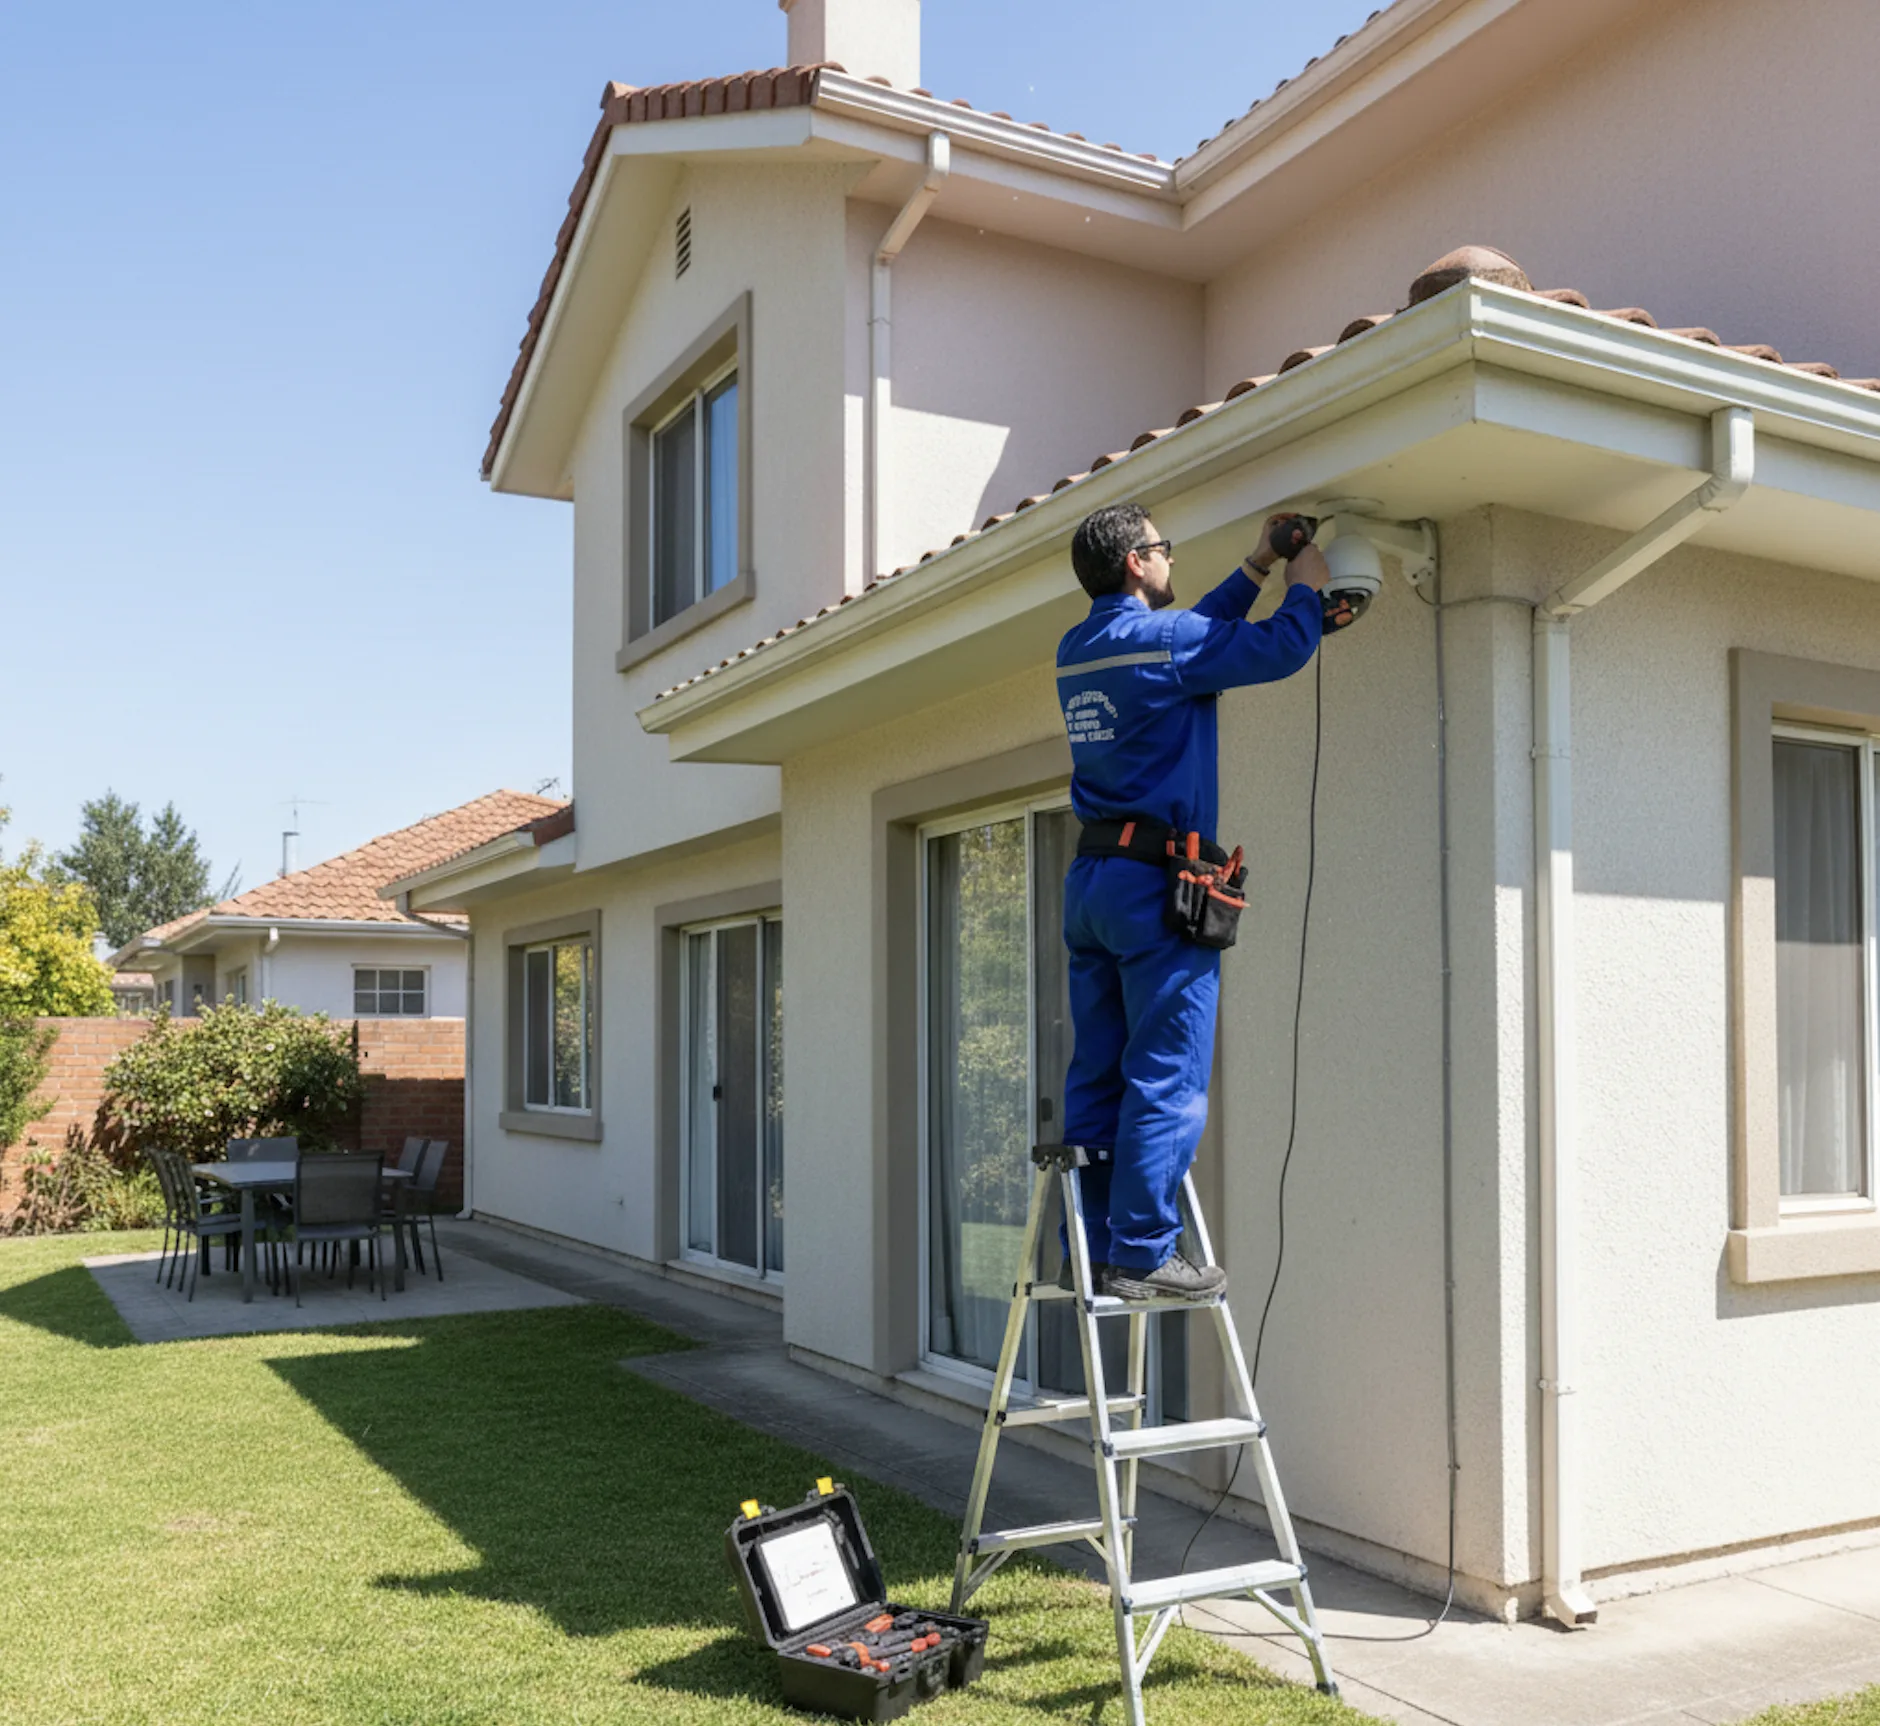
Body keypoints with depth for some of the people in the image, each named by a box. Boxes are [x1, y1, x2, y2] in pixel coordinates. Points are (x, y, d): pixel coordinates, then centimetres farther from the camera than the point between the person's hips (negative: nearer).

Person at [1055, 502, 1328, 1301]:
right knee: (1167, 1081, -4)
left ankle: (1089, 1249, 12)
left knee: (1097, 1078, 9)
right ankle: (1141, 1256, -2)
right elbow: (1282, 648, -4)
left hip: (1090, 880, 8)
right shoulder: (1158, 640, -8)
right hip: (1156, 882, -8)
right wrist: (1305, 584, 15)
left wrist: (1257, 567, 33)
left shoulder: (1076, 652, 16)